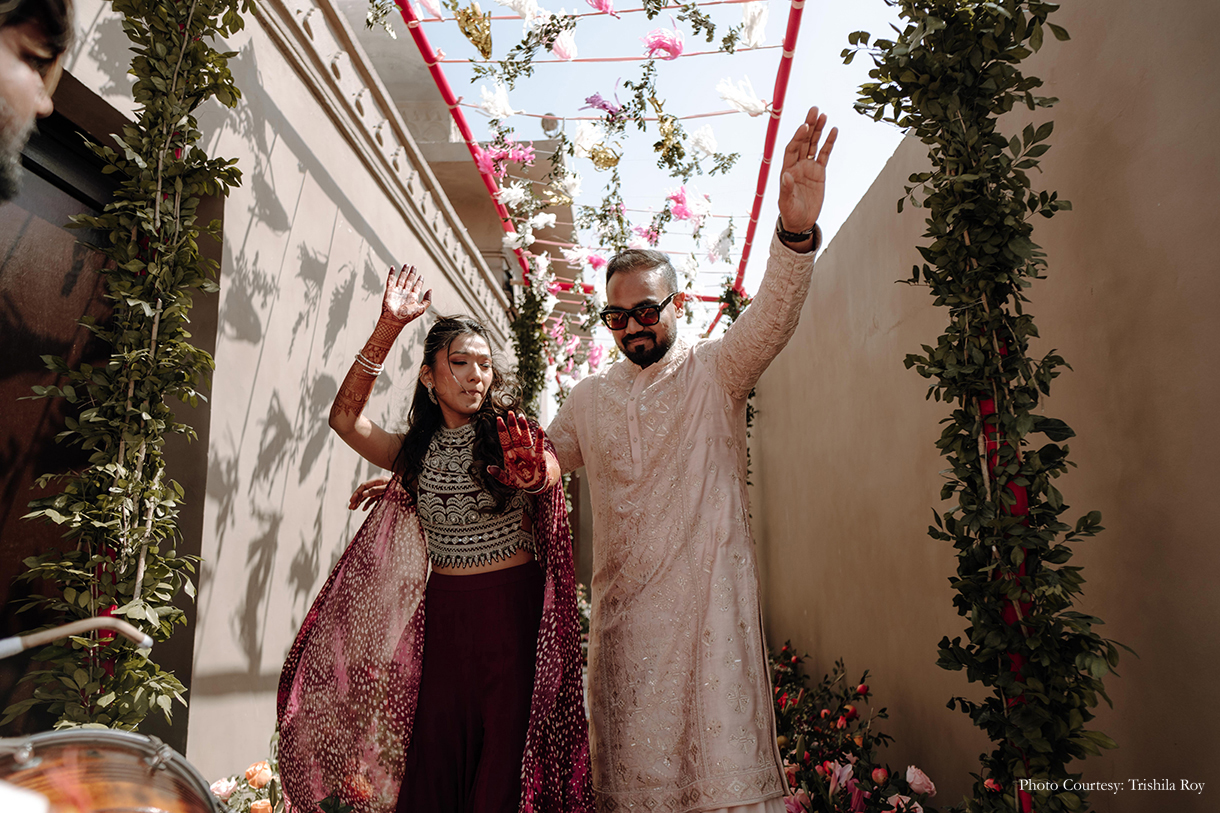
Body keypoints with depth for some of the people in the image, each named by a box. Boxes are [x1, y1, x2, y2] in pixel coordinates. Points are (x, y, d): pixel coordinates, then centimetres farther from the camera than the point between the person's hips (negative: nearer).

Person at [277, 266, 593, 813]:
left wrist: (532, 476, -45)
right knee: (432, 762, 7)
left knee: (506, 761, 2)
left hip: (514, 609, -2)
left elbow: (550, 472, -20)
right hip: (444, 614, 3)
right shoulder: (417, 452, 8)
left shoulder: (514, 436, 0)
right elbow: (345, 418, -4)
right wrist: (388, 328, -11)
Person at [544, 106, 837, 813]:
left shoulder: (715, 371, 1)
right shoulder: (590, 396, 12)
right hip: (622, 603, 4)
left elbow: (772, 319, -17)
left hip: (711, 594, -3)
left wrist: (797, 230, -36)